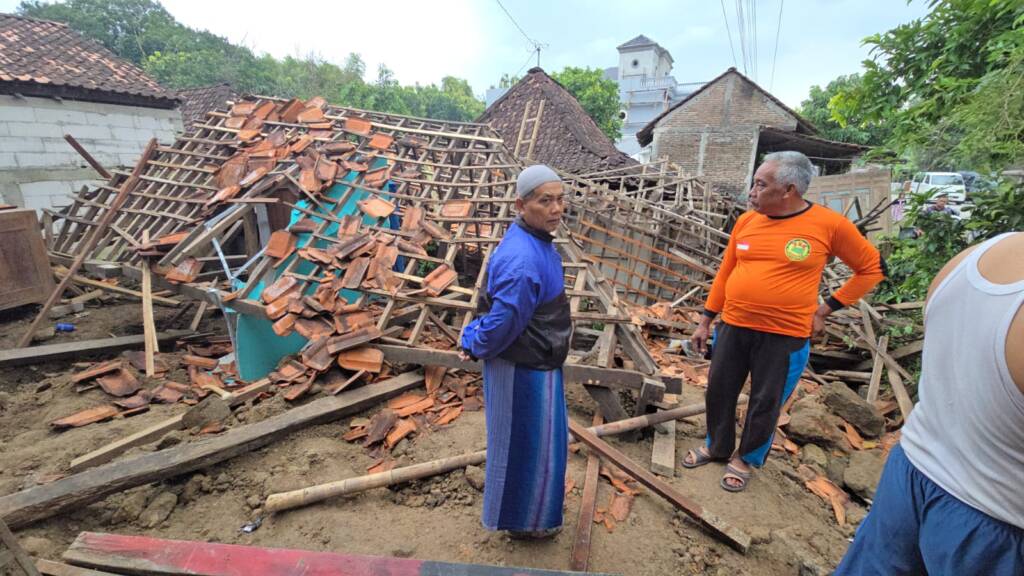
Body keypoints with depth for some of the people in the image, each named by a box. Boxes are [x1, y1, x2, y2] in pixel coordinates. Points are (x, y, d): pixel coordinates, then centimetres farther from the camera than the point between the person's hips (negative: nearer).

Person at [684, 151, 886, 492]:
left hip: (786, 336, -3)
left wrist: (826, 308, -3)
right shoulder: (746, 221, 0)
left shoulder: (829, 225, -10)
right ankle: (717, 447, 39)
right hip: (733, 327, 4)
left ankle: (747, 458, 37)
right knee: (719, 393, 14)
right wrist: (706, 321, 9)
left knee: (766, 404, 12)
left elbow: (872, 269, 3)